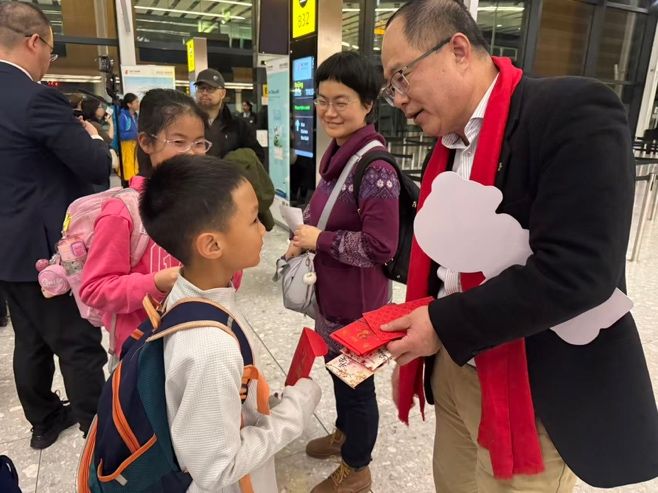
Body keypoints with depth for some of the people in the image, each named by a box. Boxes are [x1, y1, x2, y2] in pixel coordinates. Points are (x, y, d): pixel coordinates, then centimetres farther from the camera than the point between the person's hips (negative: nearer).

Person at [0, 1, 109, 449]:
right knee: (81, 346, 6)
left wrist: (75, 134, 14)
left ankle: (45, 420, 38)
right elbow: (98, 166, -20)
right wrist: (93, 136, 0)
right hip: (49, 248, -9)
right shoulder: (36, 98, -20)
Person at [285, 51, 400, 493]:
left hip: (359, 300, -9)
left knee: (357, 380, 11)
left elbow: (380, 246, -28)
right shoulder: (338, 155, 4)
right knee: (336, 368, 26)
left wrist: (319, 240, -19)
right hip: (333, 292, 9)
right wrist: (306, 236, 1)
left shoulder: (375, 169, -25)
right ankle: (343, 434, 53)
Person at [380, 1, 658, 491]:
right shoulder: (450, 144, 7)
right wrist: (410, 347, 7)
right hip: (454, 372, 7)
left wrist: (444, 325, -21)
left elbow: (577, 269, -26)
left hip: (539, 395, -6)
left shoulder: (575, 111, -17)